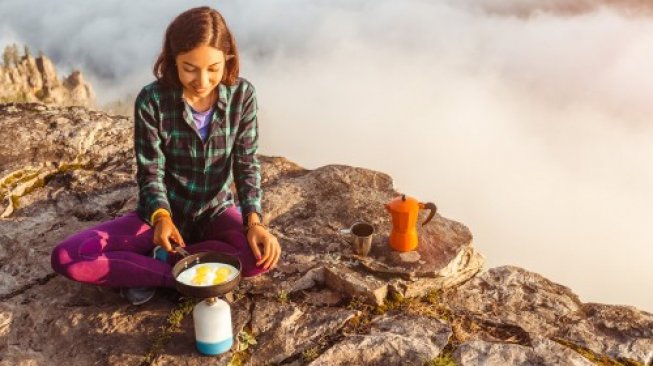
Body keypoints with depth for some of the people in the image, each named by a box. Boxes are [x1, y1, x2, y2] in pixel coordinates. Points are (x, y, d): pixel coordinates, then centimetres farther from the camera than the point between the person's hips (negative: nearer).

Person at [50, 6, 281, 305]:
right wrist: (161, 217, -35)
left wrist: (254, 221, -26)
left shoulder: (242, 94, -14)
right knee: (65, 257, -18)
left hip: (216, 212, 1)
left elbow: (247, 164, -9)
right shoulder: (151, 100, -18)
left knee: (264, 254, -33)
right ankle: (176, 272, -18)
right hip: (166, 212, 0)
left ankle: (154, 264, -16)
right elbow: (150, 173, -13)